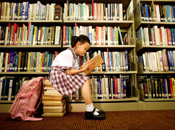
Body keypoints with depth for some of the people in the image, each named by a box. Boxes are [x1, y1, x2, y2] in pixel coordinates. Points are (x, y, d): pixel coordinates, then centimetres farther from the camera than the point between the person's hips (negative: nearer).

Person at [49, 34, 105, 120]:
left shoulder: (75, 55, 16)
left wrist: (85, 69, -6)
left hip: (65, 76, 9)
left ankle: (91, 109, -5)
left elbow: (73, 71, 4)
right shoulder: (68, 53, -13)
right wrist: (82, 70, -19)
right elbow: (68, 72, -20)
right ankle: (89, 111, -16)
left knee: (86, 80, -5)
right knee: (85, 81, -21)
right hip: (58, 75, -9)